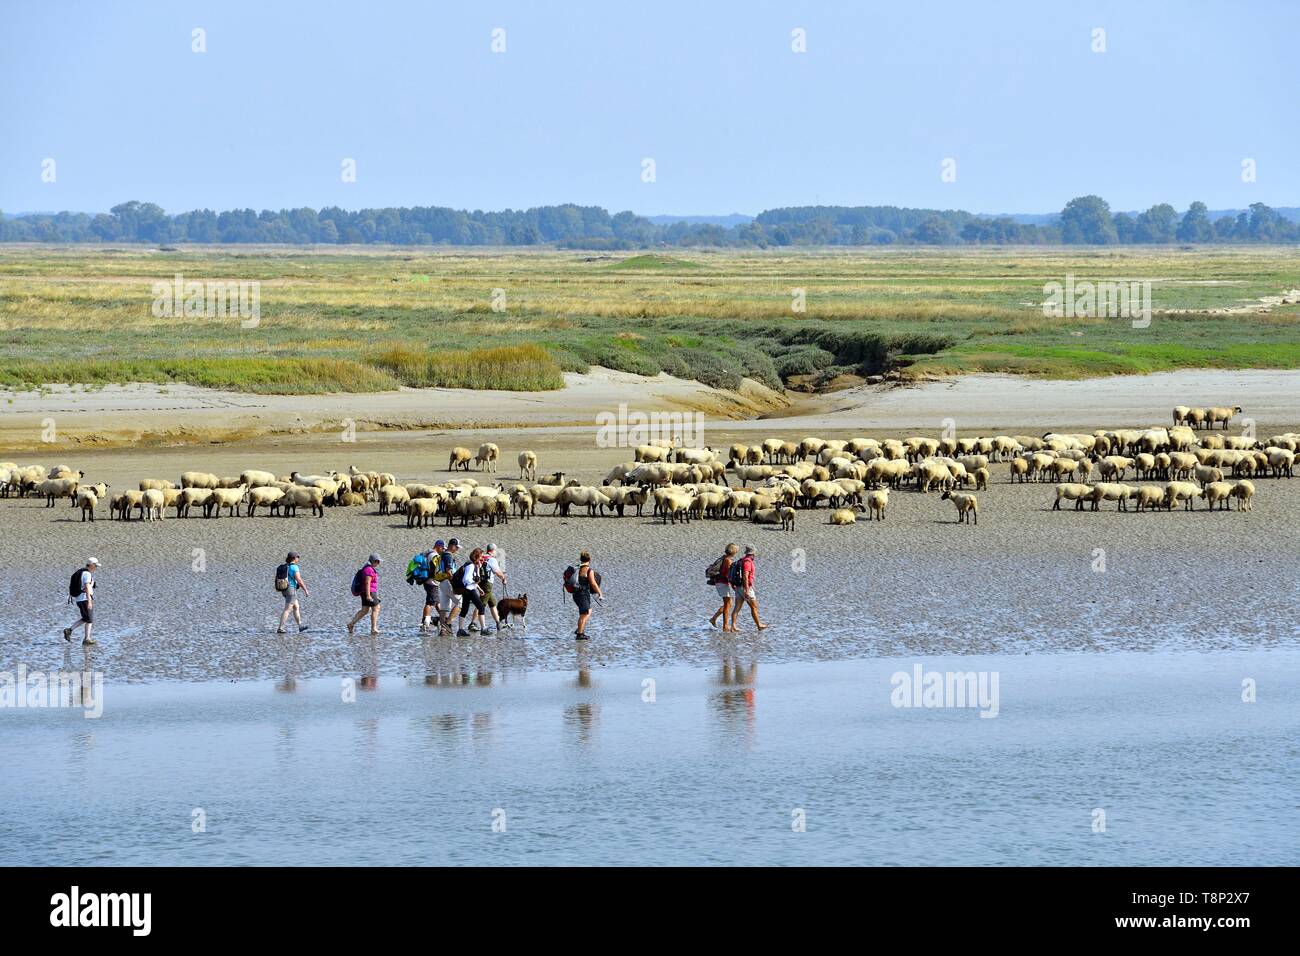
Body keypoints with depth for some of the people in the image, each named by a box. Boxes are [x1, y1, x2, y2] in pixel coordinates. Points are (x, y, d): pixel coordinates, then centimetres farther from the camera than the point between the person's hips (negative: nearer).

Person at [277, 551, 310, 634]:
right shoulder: (294, 567, -14)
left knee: (296, 607, 20)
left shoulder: (284, 567, 12)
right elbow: (299, 580, -16)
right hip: (291, 590, -9)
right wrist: (306, 590, -7)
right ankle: (280, 629, -13)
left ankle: (300, 626, 27)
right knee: (287, 610, -8)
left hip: (285, 590, 9)